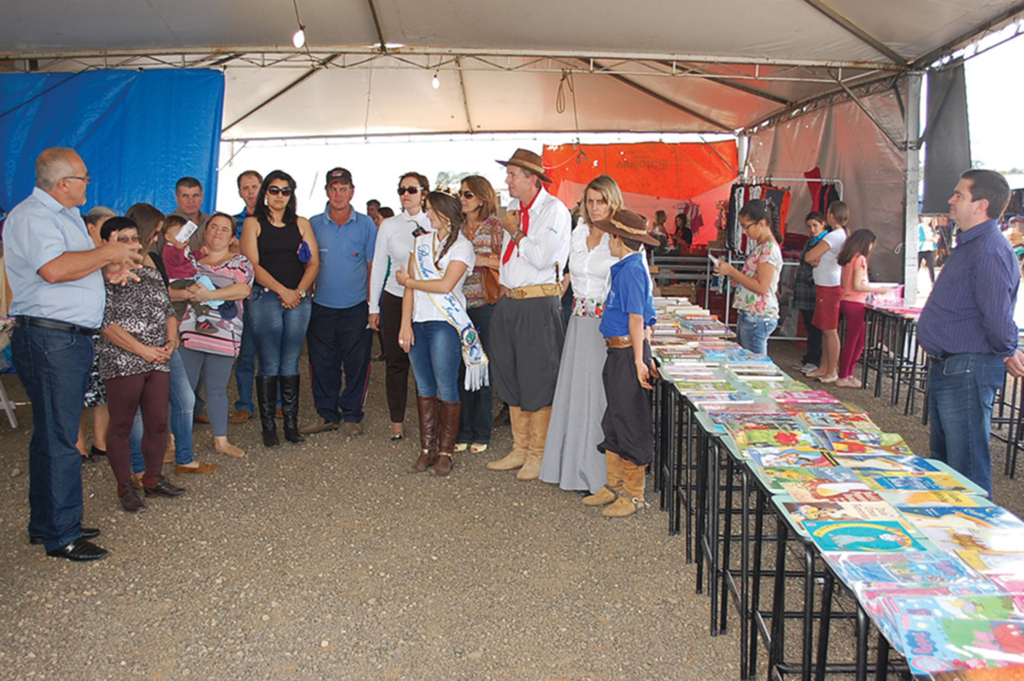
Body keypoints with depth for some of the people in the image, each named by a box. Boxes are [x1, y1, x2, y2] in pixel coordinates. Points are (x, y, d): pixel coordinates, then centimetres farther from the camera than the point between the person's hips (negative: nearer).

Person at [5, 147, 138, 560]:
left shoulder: (66, 215, 21)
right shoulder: (31, 216, -12)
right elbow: (53, 267, -27)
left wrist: (112, 266, 11)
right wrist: (107, 254, -15)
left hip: (73, 338, 10)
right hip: (48, 338, -10)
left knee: (54, 435, 16)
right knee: (58, 440, -5)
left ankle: (46, 524, 27)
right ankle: (60, 536, 3)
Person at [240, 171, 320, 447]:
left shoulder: (301, 224, 14)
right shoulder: (253, 224, 6)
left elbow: (314, 263, 8)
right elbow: (252, 265, -3)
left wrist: (299, 291, -7)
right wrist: (282, 290, -12)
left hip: (298, 299, 2)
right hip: (265, 298, -2)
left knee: (291, 364, 5)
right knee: (269, 365, -3)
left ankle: (291, 424, 11)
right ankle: (268, 426, 4)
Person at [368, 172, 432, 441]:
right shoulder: (389, 225, 7)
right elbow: (378, 266, 8)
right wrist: (373, 307, 6)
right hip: (395, 298, 1)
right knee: (396, 361, 3)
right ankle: (397, 421, 14)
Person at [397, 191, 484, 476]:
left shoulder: (462, 246, -1)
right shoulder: (421, 242, 16)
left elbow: (445, 285, -13)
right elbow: (410, 285, 10)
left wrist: (408, 281, -2)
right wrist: (405, 323, 1)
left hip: (445, 324, -6)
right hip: (418, 322, 6)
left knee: (445, 388, -3)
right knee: (424, 386, 7)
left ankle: (445, 453, 4)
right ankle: (427, 449, 14)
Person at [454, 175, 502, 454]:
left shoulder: (495, 226, -1)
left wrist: (482, 260, -15)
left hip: (485, 304, -4)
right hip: (459, 305, 4)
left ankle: (481, 434, 13)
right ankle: (462, 431, 16)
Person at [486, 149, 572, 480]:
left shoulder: (554, 210, -9)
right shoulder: (513, 209, 13)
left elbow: (541, 258, -20)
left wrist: (516, 232, -10)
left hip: (539, 303, -8)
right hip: (508, 301, 8)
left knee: (538, 380, -1)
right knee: (510, 377, 13)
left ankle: (538, 455, 12)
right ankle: (520, 450, 26)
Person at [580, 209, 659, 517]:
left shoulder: (631, 270, -16)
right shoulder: (626, 268, 12)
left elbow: (636, 318, -19)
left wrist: (639, 359, -20)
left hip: (629, 352, -10)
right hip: (618, 352, 10)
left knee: (631, 422, -1)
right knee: (613, 421, 15)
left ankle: (633, 494, 10)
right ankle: (614, 486, 27)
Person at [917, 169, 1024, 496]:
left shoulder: (989, 251, -20)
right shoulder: (969, 245, 15)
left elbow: (998, 318, -25)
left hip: (967, 372, -11)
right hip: (947, 368, 11)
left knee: (967, 469, -3)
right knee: (943, 460, 21)